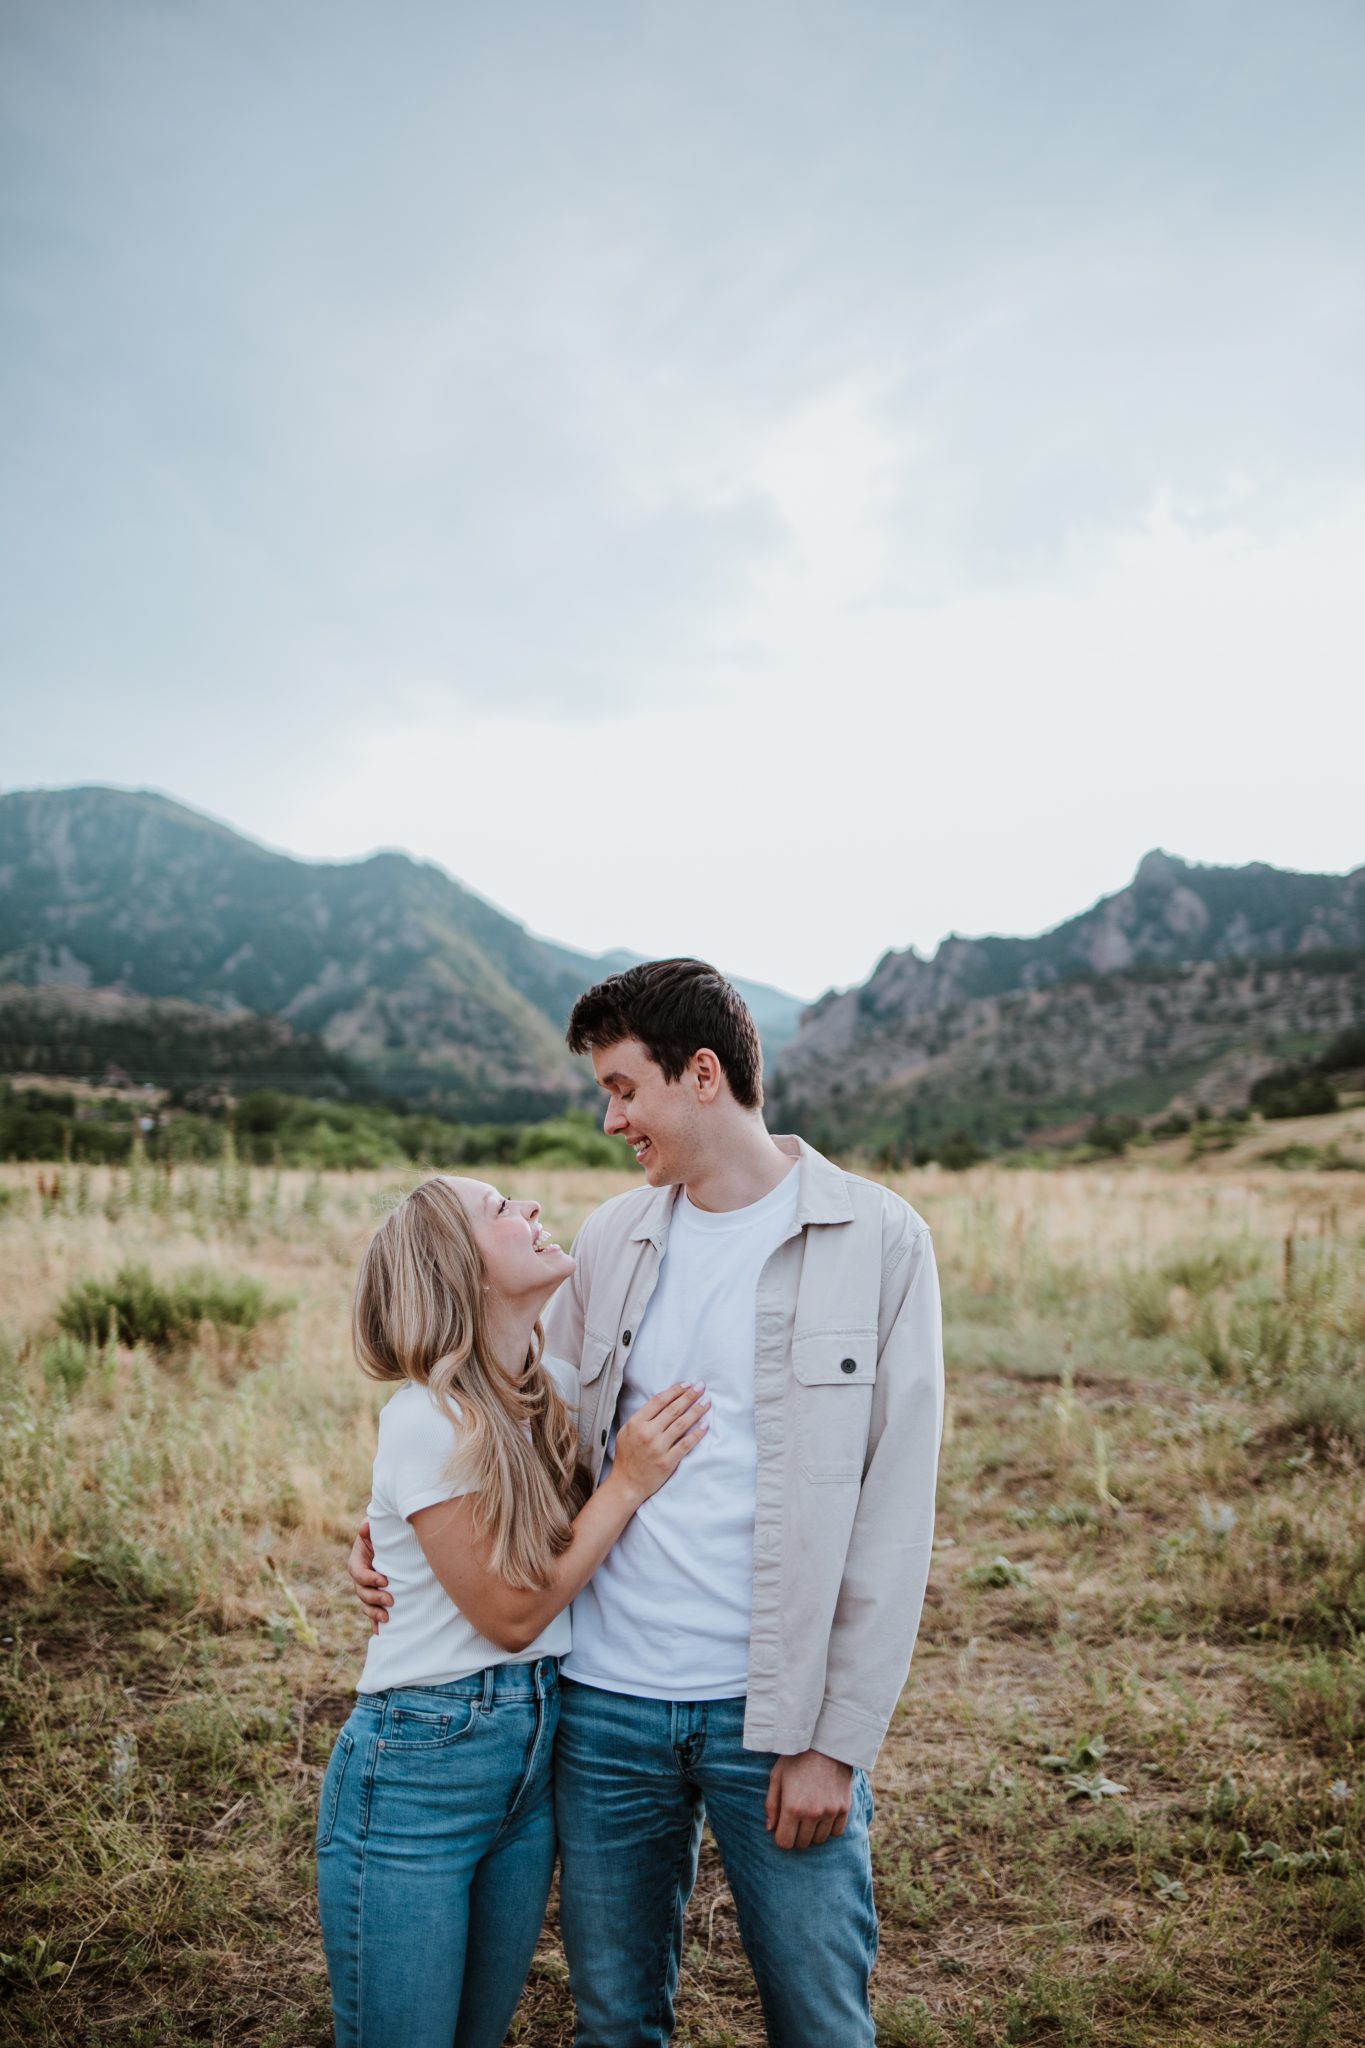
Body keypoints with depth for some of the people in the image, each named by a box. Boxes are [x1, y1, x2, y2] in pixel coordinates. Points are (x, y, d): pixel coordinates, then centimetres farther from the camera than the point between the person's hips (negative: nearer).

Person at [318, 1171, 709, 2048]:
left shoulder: (562, 1389, -1)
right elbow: (511, 1613, -17)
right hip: (419, 1769, -7)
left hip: (538, 1753, 7)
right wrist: (629, 1483, -17)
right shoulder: (426, 1420, -22)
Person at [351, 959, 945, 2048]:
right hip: (605, 1700, 4)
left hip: (776, 1712, -3)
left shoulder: (876, 1240, -7)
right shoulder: (610, 1241, 6)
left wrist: (837, 1739, -10)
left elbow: (893, 1517, -8)